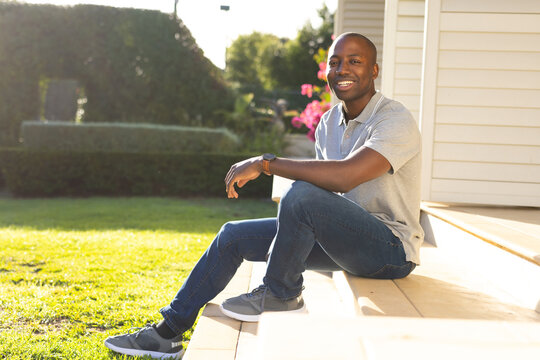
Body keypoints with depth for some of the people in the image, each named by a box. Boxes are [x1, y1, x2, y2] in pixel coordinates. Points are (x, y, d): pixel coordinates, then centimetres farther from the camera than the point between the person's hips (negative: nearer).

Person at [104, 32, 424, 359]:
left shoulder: (396, 120, -18)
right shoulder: (329, 122, 9)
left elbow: (346, 175, -35)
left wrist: (264, 163, -29)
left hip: (393, 249, -8)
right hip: (343, 238, 8)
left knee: (302, 195, -34)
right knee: (234, 236, 6)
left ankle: (280, 294, -9)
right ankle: (167, 332, 15)